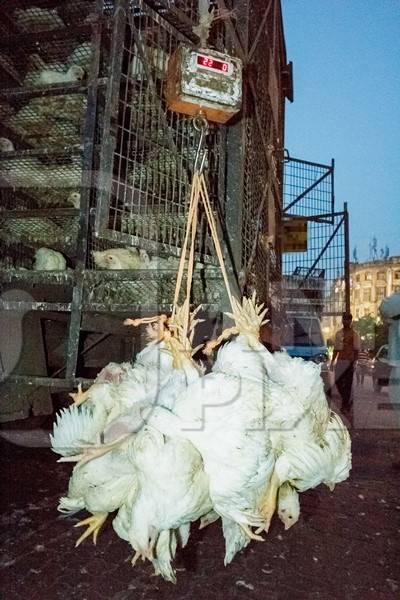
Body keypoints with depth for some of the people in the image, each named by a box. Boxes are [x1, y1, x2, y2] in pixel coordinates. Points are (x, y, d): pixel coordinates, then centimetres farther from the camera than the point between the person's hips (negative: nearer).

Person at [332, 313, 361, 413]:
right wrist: (333, 361, 12)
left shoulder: (354, 334, -5)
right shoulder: (338, 333, 10)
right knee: (338, 382, 8)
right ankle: (348, 400, 29)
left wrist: (354, 362, -13)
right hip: (340, 361, 5)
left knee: (348, 384, 1)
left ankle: (345, 404, 12)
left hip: (349, 361, -5)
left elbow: (356, 350, -7)